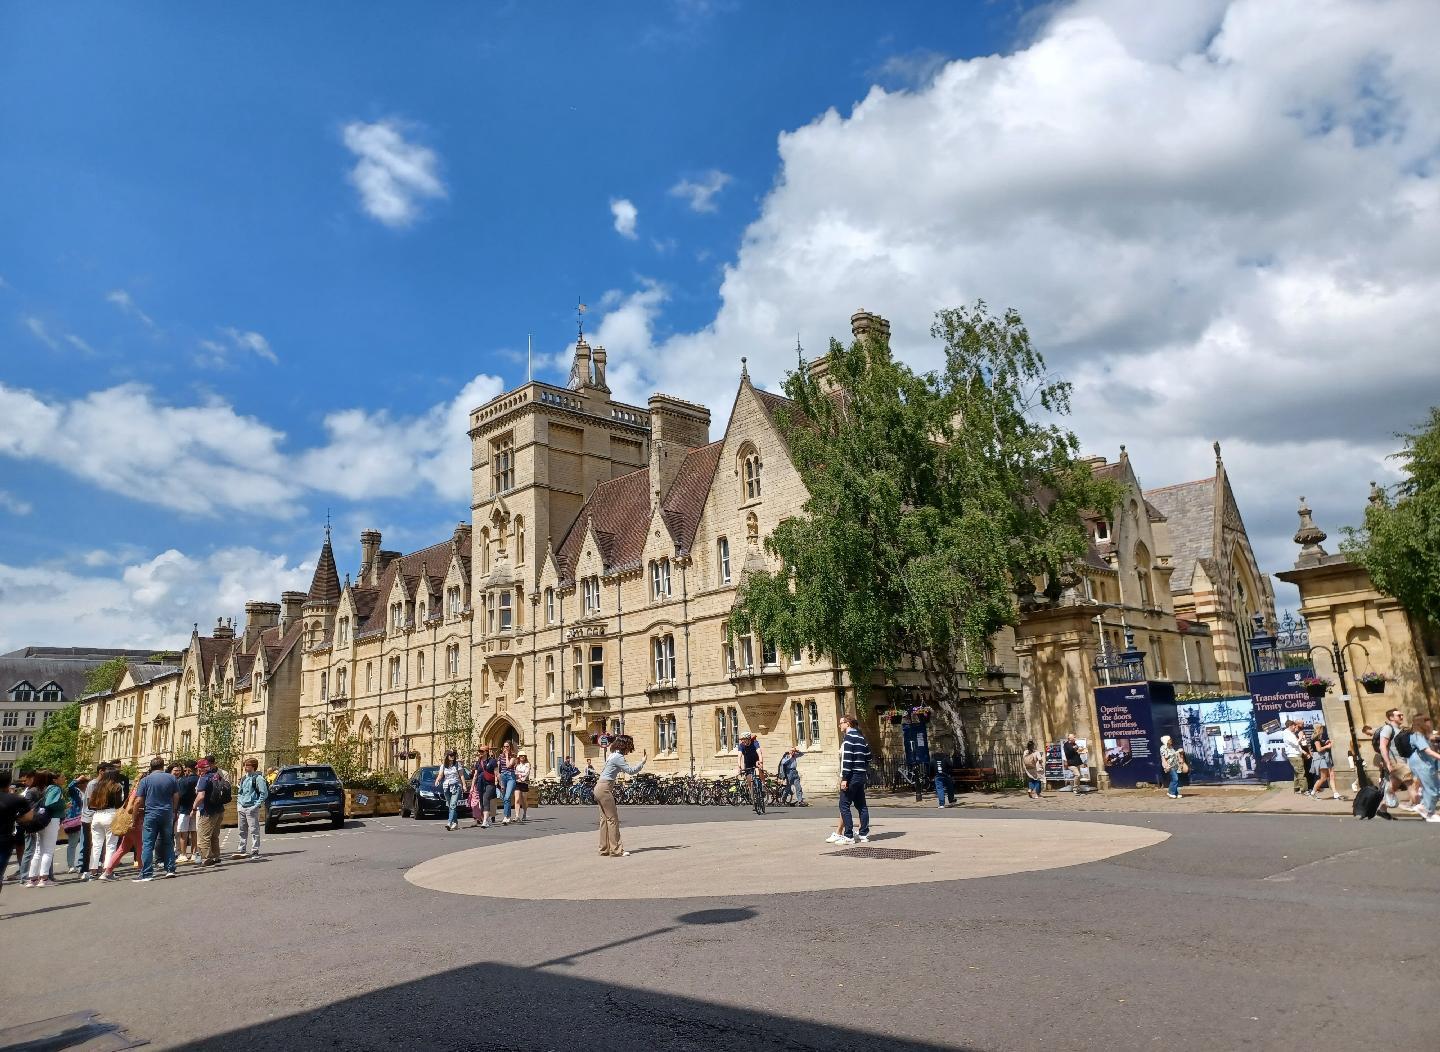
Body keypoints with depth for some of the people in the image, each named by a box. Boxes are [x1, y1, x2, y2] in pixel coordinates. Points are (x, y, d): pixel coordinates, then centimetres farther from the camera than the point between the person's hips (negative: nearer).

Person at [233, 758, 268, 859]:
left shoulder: (258, 778, -8)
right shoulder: (243, 778, 15)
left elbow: (264, 794, -11)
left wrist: (257, 805, -15)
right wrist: (238, 803, 12)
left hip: (251, 808, -8)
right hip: (241, 808, 8)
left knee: (254, 830, -4)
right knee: (241, 831, 13)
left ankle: (255, 851, 0)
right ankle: (241, 850, 22)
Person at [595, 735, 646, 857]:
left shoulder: (613, 755, 16)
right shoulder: (618, 757, -13)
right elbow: (630, 771, -15)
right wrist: (642, 762, -5)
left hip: (599, 787, 10)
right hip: (605, 788, -10)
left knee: (605, 818, 12)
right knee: (613, 819, -5)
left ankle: (604, 849, 16)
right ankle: (616, 850, -3)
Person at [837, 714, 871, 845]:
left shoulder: (849, 736, -11)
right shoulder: (861, 737, 17)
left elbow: (847, 759, -18)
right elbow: (867, 757, 18)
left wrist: (844, 779, -19)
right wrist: (867, 774, 20)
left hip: (852, 776, -9)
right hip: (861, 776, 9)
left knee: (844, 805, -5)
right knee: (861, 805, 12)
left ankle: (848, 836, -6)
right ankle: (864, 834, 14)